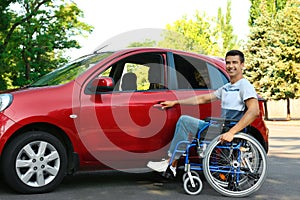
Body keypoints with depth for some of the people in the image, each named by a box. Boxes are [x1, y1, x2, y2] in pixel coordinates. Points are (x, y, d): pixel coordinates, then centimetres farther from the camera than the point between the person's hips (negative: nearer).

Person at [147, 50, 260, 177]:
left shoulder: (244, 85, -9)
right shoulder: (226, 88, 19)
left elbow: (254, 111, -24)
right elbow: (203, 99, 25)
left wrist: (231, 132, -32)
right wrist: (175, 102, 23)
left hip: (226, 134, -9)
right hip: (220, 129, 9)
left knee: (184, 121, -12)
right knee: (184, 121, 11)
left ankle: (170, 164, -6)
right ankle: (172, 165, 6)